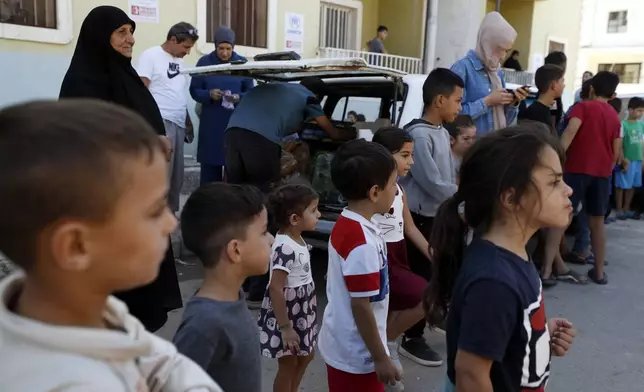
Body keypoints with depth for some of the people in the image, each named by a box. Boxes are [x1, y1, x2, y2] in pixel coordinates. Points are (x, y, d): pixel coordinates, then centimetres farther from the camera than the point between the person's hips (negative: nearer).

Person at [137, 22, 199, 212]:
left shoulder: (179, 60, 18)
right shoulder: (150, 56, -3)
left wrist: (188, 121, 20)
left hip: (178, 123, 8)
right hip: (161, 122, -7)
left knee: (176, 174, 9)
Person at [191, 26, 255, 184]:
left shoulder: (242, 62, 4)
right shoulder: (204, 62, 2)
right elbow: (194, 91, 3)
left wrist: (239, 97, -18)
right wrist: (209, 94, -18)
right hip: (210, 124, 0)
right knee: (209, 165, 2)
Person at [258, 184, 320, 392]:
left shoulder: (296, 240, 0)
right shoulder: (285, 247, -28)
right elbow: (276, 289, -28)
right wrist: (285, 327, -25)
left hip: (301, 311, 9)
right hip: (286, 314, -9)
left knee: (306, 356, 24)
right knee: (288, 365, 7)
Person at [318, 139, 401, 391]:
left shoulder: (345, 224, -1)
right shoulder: (362, 243, -29)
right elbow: (361, 306, -25)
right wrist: (381, 358, -14)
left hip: (342, 343, 9)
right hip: (356, 353, -9)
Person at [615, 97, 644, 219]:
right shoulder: (623, 125, -11)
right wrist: (623, 160, -16)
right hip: (626, 161, -6)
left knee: (632, 186, 12)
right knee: (622, 186, 1)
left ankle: (626, 209, 22)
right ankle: (619, 210, 9)